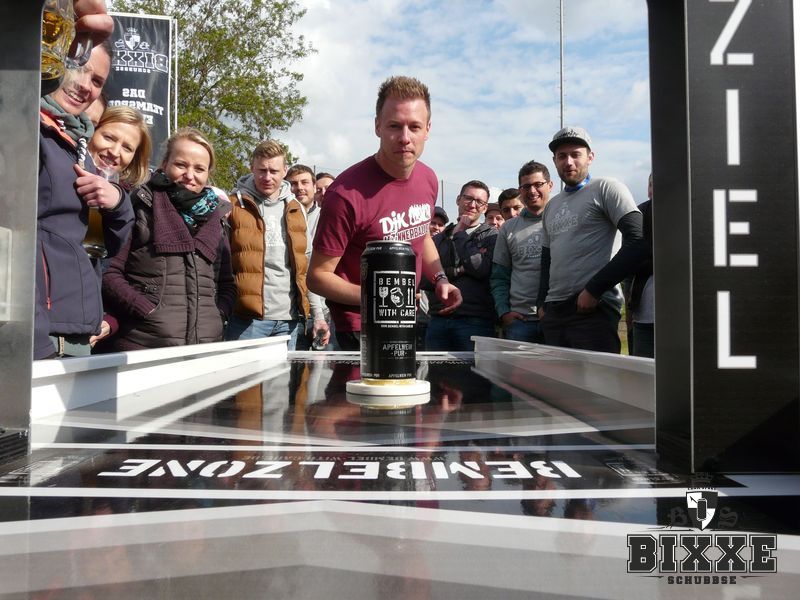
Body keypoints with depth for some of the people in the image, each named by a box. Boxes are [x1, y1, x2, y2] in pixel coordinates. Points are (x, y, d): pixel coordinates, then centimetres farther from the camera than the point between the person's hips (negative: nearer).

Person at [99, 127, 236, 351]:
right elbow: (108, 272, -4)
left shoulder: (215, 217, 14)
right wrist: (148, 312, -12)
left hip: (206, 342, 4)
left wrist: (218, 314, 1)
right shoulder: (142, 206, 1)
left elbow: (227, 283, 18)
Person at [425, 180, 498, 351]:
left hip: (475, 322, -3)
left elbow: (482, 269, -12)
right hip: (438, 319, 3)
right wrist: (457, 271, -9)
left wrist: (459, 234, -2)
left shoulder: (491, 236, 6)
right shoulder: (440, 238, 16)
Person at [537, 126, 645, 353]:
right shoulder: (552, 206, 21)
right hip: (553, 312, 7)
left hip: (594, 308, -6)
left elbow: (637, 241, -11)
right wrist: (542, 303, 13)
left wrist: (594, 290, -14)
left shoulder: (605, 188, 0)